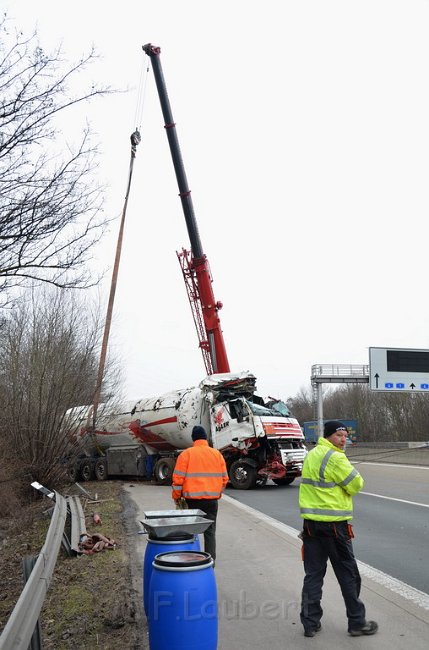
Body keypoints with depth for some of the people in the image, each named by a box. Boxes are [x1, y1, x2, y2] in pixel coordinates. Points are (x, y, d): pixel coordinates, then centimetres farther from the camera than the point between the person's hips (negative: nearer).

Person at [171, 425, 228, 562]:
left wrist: (176, 496, 6)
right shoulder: (217, 454, 6)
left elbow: (178, 478, -7)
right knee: (210, 531, 9)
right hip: (212, 499, 2)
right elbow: (224, 478, 9)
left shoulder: (186, 454, -5)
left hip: (192, 499, -2)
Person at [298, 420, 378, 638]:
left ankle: (310, 623, 15)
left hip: (311, 522, 7)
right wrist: (351, 476, 7)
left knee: (313, 574, 11)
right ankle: (357, 622, 19)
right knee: (348, 574, 8)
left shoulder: (311, 455, 11)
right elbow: (355, 484, -13)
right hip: (334, 524, -7)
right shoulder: (335, 457, -17)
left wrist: (334, 487, 0)